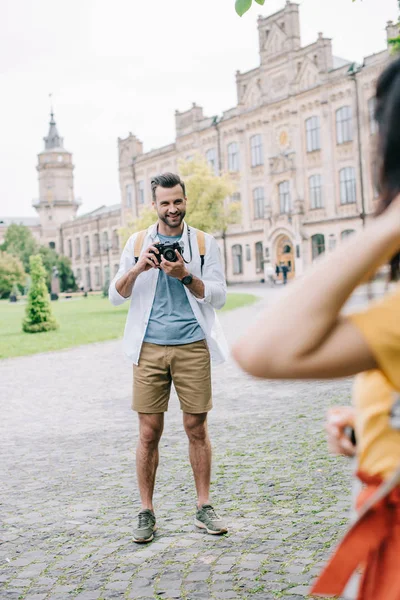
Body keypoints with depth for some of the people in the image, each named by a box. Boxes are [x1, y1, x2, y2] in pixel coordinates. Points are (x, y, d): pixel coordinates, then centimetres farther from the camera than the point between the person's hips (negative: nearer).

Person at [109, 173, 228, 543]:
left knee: (197, 429, 4)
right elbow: (115, 296, 5)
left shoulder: (204, 243, 6)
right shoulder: (137, 243, 9)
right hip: (149, 347, 1)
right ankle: (146, 513, 11)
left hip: (192, 346, 0)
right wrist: (138, 268, -12)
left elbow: (218, 296, -1)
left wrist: (185, 276, -15)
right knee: (149, 433, 1)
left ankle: (204, 507, 16)